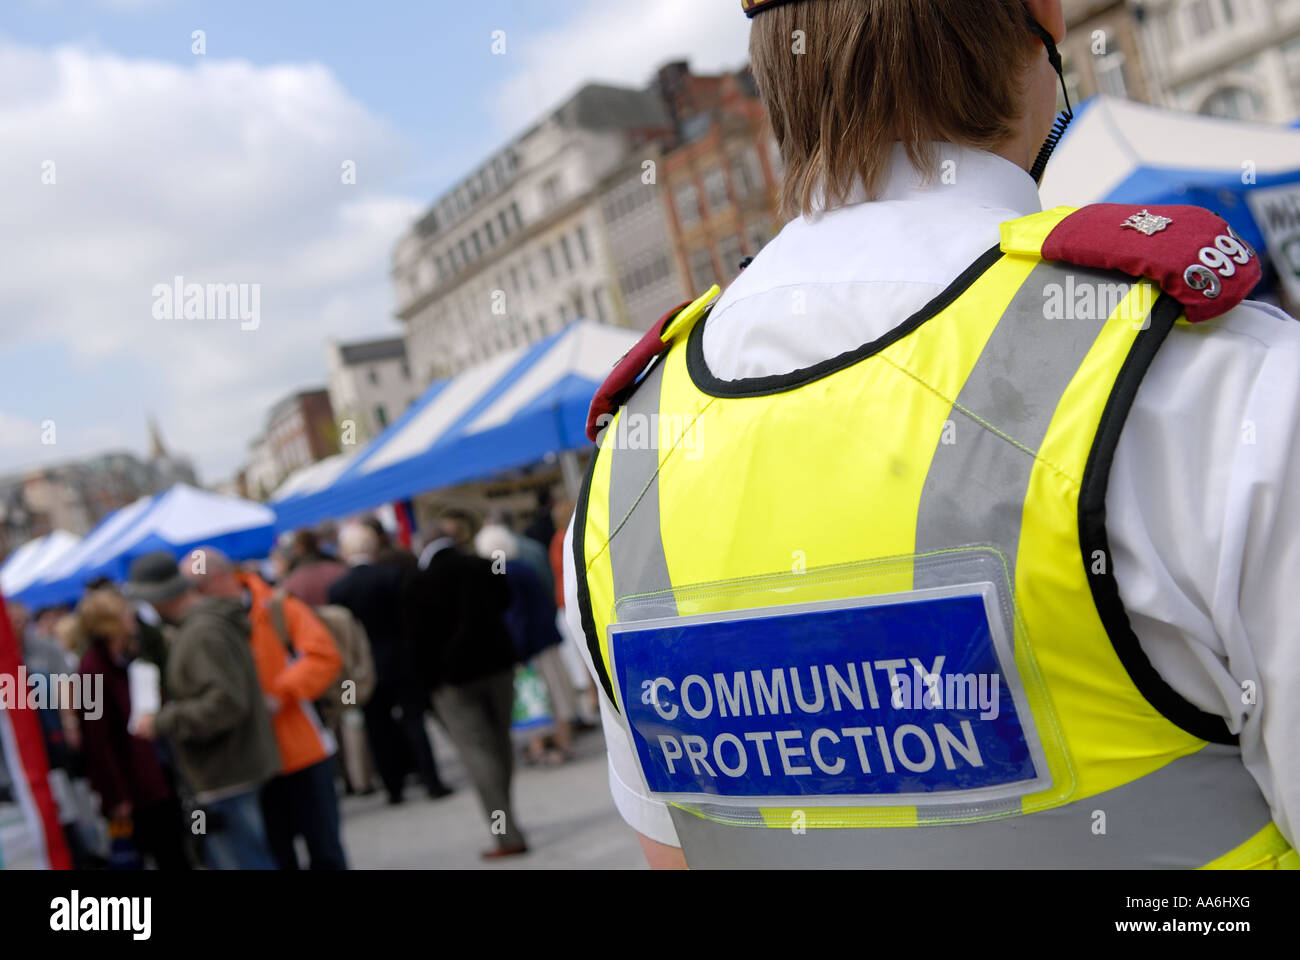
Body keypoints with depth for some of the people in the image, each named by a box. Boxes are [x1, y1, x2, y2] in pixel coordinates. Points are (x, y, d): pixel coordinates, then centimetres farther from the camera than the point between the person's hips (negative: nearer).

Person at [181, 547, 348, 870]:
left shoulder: (277, 610, -6)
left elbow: (324, 656, -14)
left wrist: (279, 695, -23)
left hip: (305, 752, -2)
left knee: (324, 849, 7)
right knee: (276, 855, 11)